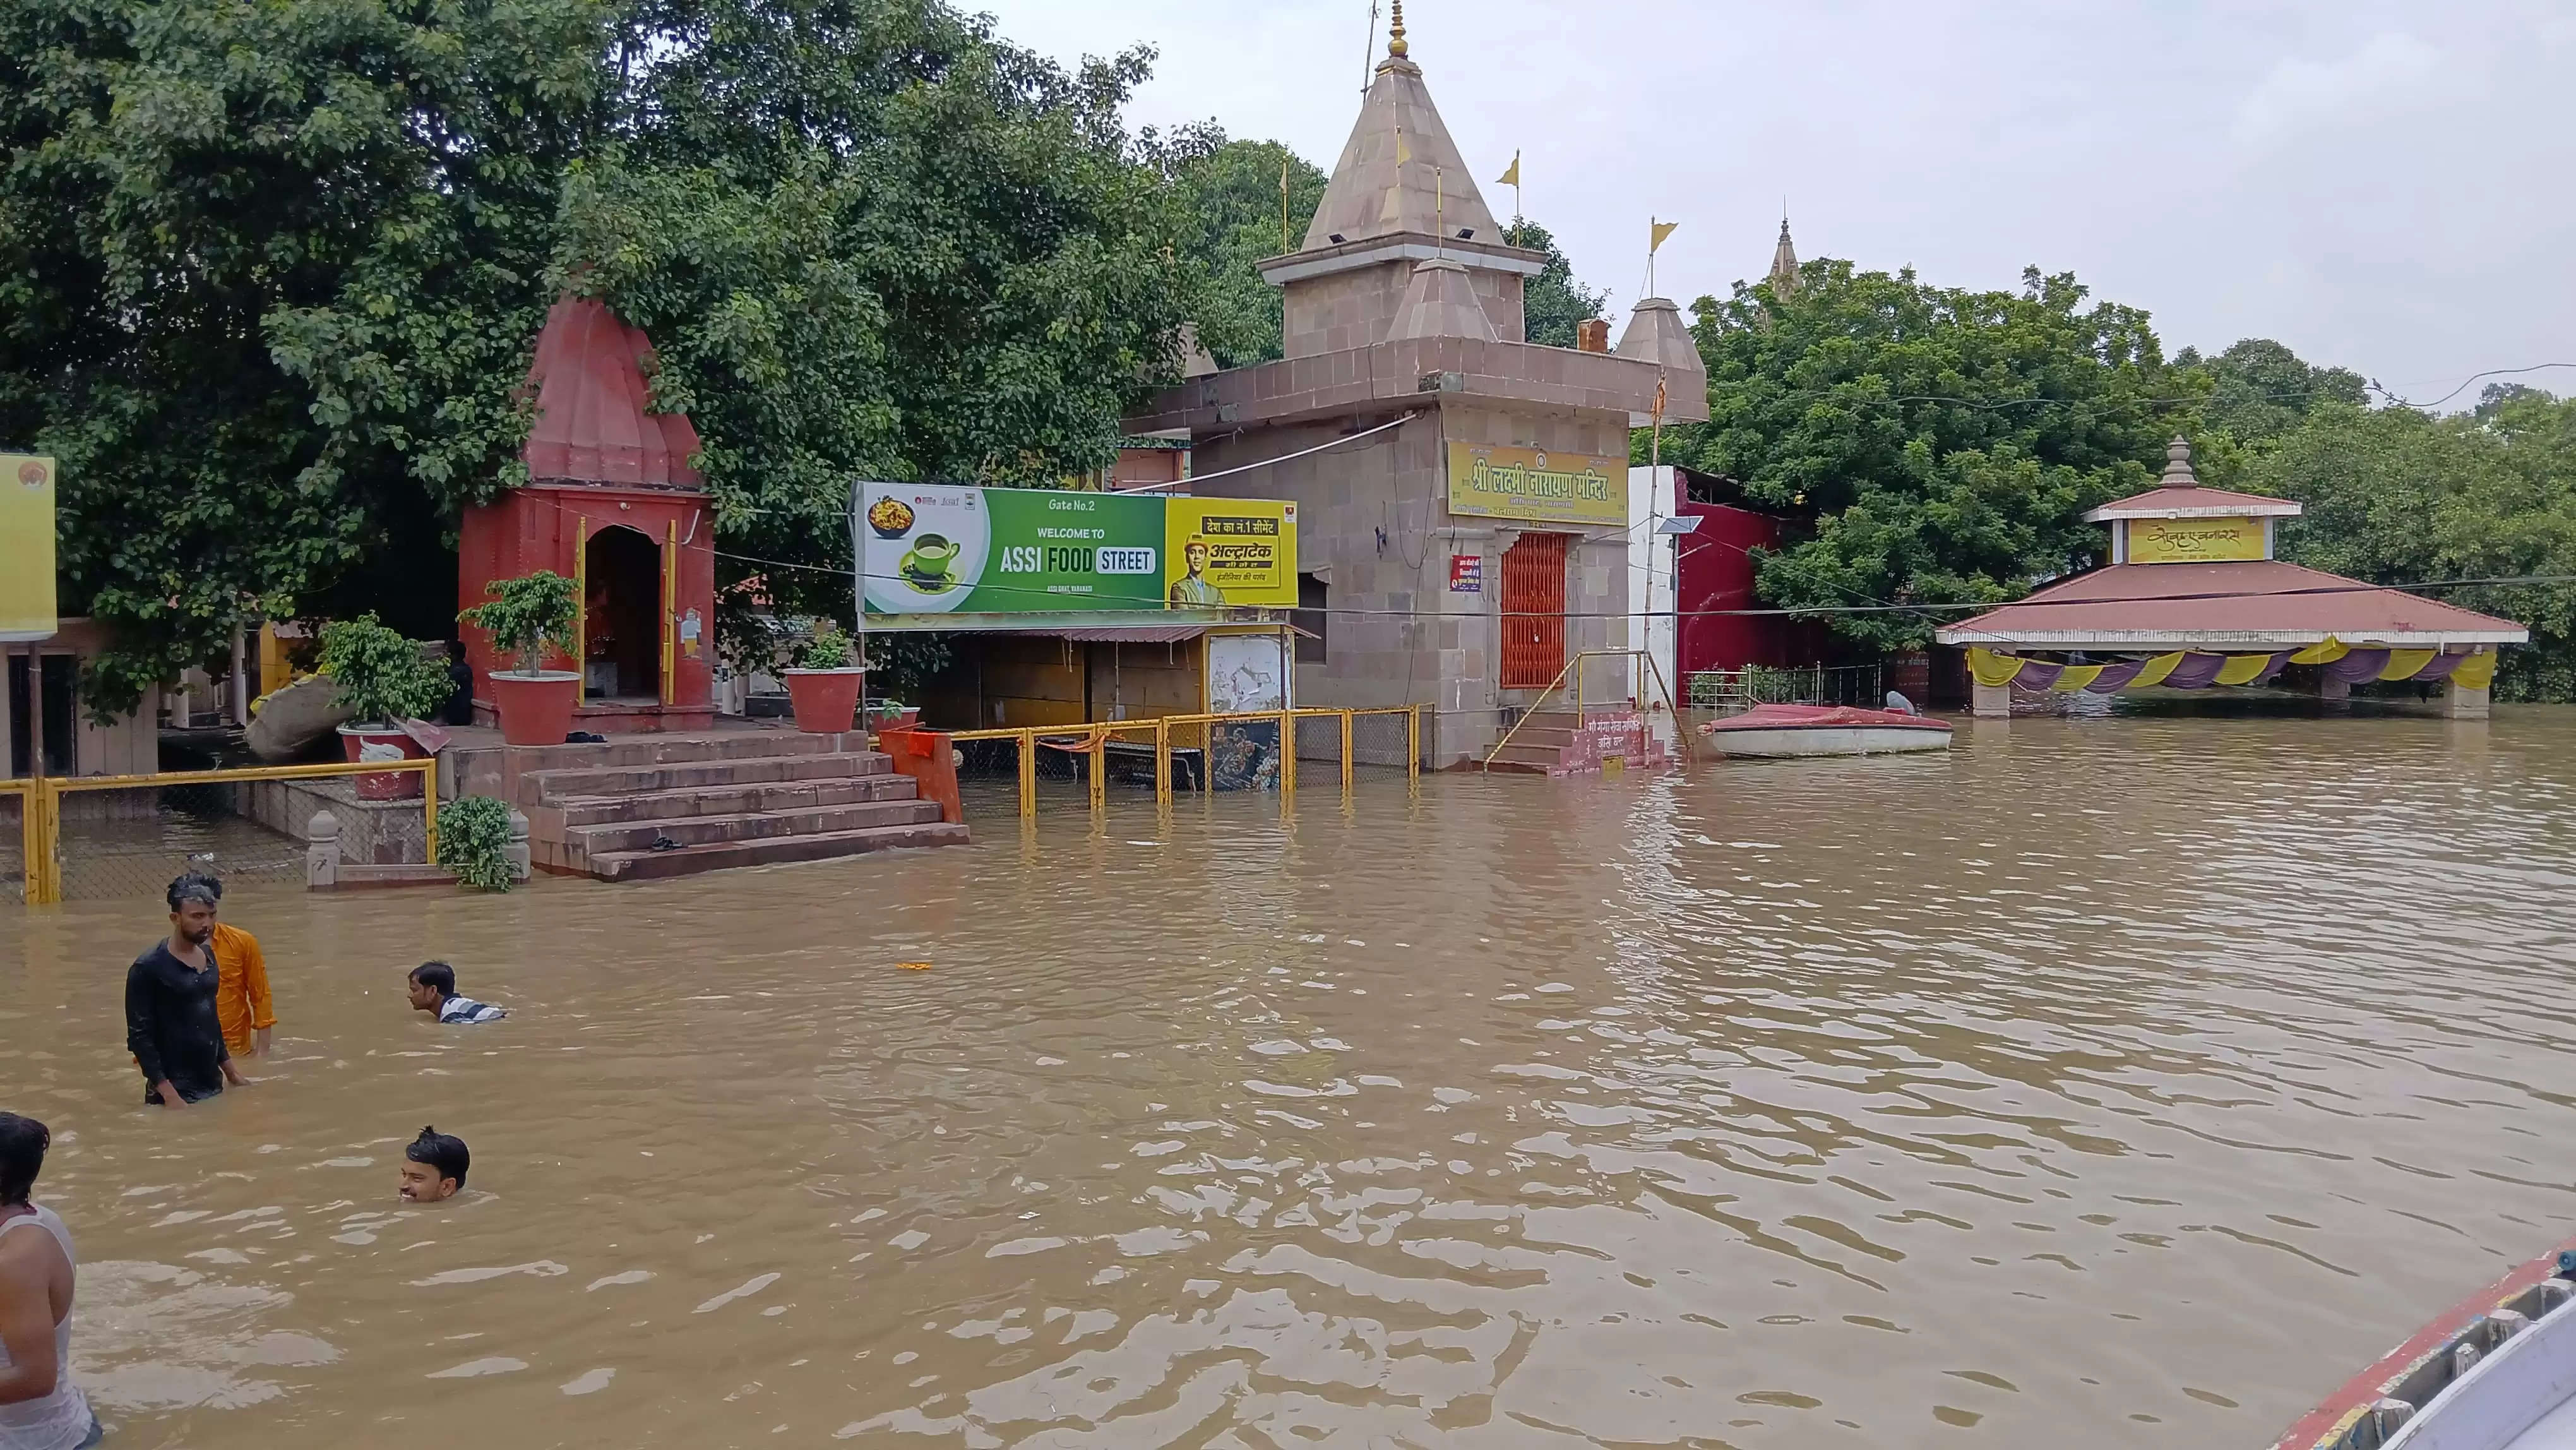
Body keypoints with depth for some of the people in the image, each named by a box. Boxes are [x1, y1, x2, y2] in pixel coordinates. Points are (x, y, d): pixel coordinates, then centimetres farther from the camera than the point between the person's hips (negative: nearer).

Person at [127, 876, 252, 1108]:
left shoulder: (208, 956, 7)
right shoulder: (148, 968, -13)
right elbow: (139, 1037, -15)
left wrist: (230, 1070, 19)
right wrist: (168, 1094, -19)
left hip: (213, 1086, 6)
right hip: (176, 1090, -6)